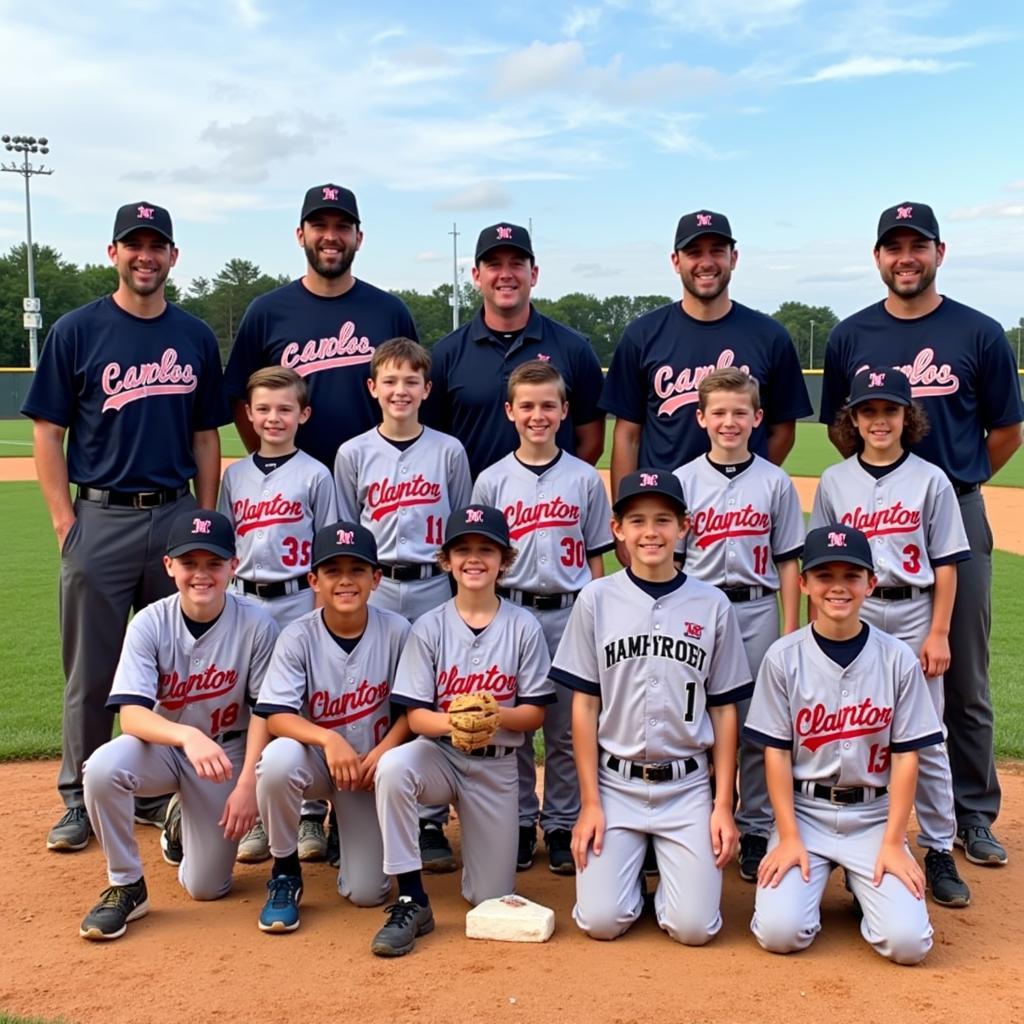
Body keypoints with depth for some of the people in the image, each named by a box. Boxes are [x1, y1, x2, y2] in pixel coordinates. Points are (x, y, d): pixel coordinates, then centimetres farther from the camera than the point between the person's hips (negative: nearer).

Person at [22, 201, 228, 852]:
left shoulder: (196, 337, 9)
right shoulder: (77, 331, 1)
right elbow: (48, 433, 0)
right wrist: (66, 523, -8)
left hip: (176, 516, 3)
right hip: (100, 519, -3)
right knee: (91, 672, 4)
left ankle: (159, 792, 25)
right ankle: (81, 802, 17)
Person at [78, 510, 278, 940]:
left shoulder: (256, 625, -16)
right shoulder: (149, 624, -16)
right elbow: (131, 714, -24)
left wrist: (247, 783, -17)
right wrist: (187, 735, -44)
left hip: (225, 754, 0)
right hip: (161, 746, 0)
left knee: (206, 888, -2)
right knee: (103, 767, -34)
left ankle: (184, 821, 33)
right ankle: (126, 887, -10)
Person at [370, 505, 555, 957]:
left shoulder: (523, 627, -4)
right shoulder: (429, 627, -5)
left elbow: (535, 713, -3)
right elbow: (415, 715, -7)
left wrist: (497, 715, -24)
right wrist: (452, 721, -29)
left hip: (496, 764, 1)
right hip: (439, 753, 0)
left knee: (491, 900, 1)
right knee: (393, 767, -37)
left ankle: (473, 829, 36)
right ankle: (412, 902, -22)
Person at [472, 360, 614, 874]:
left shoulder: (585, 479, 3)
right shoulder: (491, 481, 3)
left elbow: (595, 558, 6)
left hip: (569, 614, 0)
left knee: (568, 728, 7)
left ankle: (562, 824, 20)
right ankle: (519, 822, 22)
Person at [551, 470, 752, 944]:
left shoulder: (712, 605, 1)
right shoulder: (597, 599, -1)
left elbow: (724, 710, 5)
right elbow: (584, 705, 1)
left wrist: (723, 805, 0)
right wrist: (590, 802, -3)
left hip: (688, 786, 0)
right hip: (615, 781, 0)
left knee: (694, 927, -7)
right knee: (601, 920, -8)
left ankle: (671, 869, 24)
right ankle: (628, 867, 23)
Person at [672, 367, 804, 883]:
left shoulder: (776, 483, 3)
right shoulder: (683, 480, 3)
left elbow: (787, 563, 4)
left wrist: (791, 634, 0)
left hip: (757, 612, 0)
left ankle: (756, 830, 19)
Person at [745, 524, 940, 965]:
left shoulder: (898, 659, -5)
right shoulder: (783, 657, -6)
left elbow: (906, 755, -3)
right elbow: (776, 751, -4)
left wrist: (892, 843, -8)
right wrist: (789, 837, -10)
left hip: (873, 817, 1)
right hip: (803, 812, 0)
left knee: (908, 941, -15)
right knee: (779, 931, -18)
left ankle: (864, 883, 18)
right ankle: (809, 878, 16)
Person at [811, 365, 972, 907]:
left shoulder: (930, 480, 0)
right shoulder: (834, 481, 5)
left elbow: (945, 564, 0)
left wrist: (938, 633, -5)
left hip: (913, 614, -1)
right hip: (852, 616, 1)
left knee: (925, 739, 3)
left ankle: (940, 850, 15)